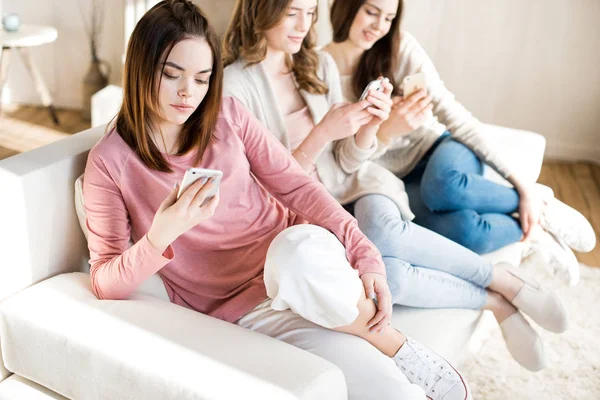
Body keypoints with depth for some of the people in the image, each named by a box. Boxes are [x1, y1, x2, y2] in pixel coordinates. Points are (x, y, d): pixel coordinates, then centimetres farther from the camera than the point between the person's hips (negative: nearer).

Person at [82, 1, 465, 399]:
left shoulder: (227, 114, 3)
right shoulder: (111, 162, -4)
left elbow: (297, 185, 1)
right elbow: (106, 284, -6)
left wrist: (366, 257, -11)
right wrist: (159, 236, -26)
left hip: (304, 254, 4)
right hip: (242, 305, -3)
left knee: (300, 244, -38)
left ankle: (398, 348, -13)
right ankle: (405, 361, 6)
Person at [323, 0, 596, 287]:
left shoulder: (401, 46, -8)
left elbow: (450, 112, -10)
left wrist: (522, 185, -14)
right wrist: (387, 130, -33)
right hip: (400, 183, -1)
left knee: (443, 183, -39)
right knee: (464, 229, -35)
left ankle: (539, 204, -9)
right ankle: (532, 232, -1)